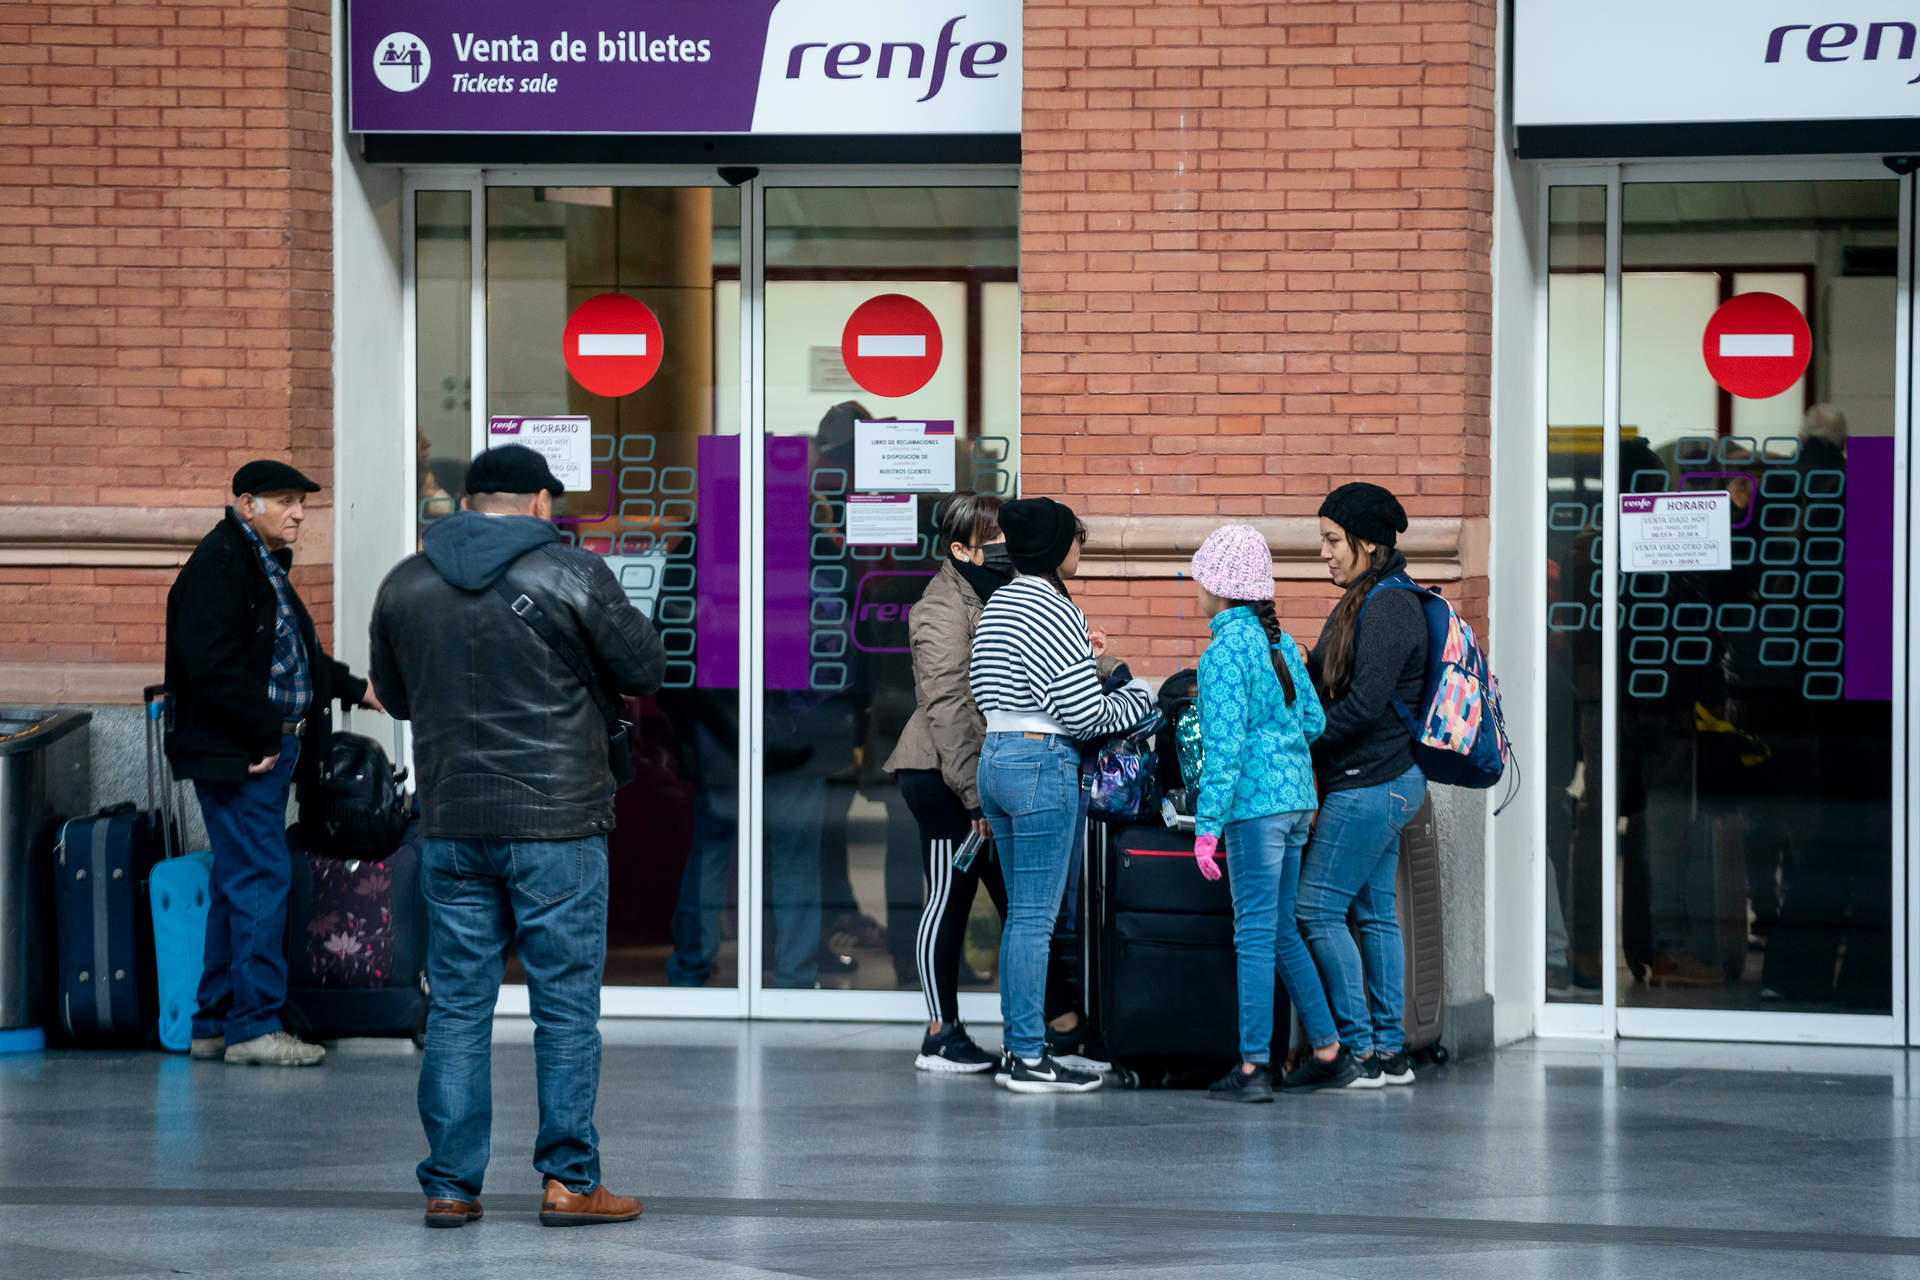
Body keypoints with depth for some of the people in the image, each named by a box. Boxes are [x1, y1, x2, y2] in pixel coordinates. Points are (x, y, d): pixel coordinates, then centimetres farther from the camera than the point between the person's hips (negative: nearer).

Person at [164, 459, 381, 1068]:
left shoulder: (266, 565, 18)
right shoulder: (218, 566, -14)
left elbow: (293, 655, 30)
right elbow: (212, 665, -23)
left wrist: (354, 689, 24)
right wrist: (263, 734, -20)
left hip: (269, 747, 11)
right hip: (235, 754, -11)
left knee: (239, 883, 13)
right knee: (261, 879, -10)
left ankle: (215, 1026, 18)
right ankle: (253, 1025, -7)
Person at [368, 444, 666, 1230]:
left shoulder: (404, 585, 6)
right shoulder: (572, 575, -7)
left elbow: (394, 695, 17)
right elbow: (645, 670, 0)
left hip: (450, 825, 4)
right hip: (557, 824, -4)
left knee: (457, 1006, 8)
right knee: (566, 1007, 3)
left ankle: (450, 1185, 7)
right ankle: (568, 1181, 3)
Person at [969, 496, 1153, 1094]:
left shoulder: (997, 605, 13)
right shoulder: (1053, 611, -15)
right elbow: (1084, 714, -16)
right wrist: (1137, 696, 2)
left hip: (995, 755, 9)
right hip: (1044, 763, -9)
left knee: (1021, 912, 13)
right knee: (1036, 915, -6)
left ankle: (1017, 1049, 15)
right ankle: (1030, 1058, -4)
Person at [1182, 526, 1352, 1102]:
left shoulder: (1225, 650, -12)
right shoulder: (1281, 640, 11)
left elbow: (1224, 744, -17)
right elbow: (1313, 720, 14)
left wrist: (1206, 825, -16)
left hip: (1254, 801, -8)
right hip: (1296, 796, 8)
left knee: (1256, 935, -5)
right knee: (1282, 932, 16)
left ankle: (1253, 1069, -4)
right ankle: (1328, 1052, 18)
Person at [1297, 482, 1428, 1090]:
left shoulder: (1388, 607, -16)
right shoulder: (1363, 602, 15)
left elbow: (1364, 706, -22)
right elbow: (1328, 683, 19)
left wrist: (1300, 743, -14)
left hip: (1370, 784, -10)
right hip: (1386, 783, 10)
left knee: (1317, 909, -8)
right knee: (1374, 911, 11)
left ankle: (1358, 1050, -6)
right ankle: (1389, 1050, 13)